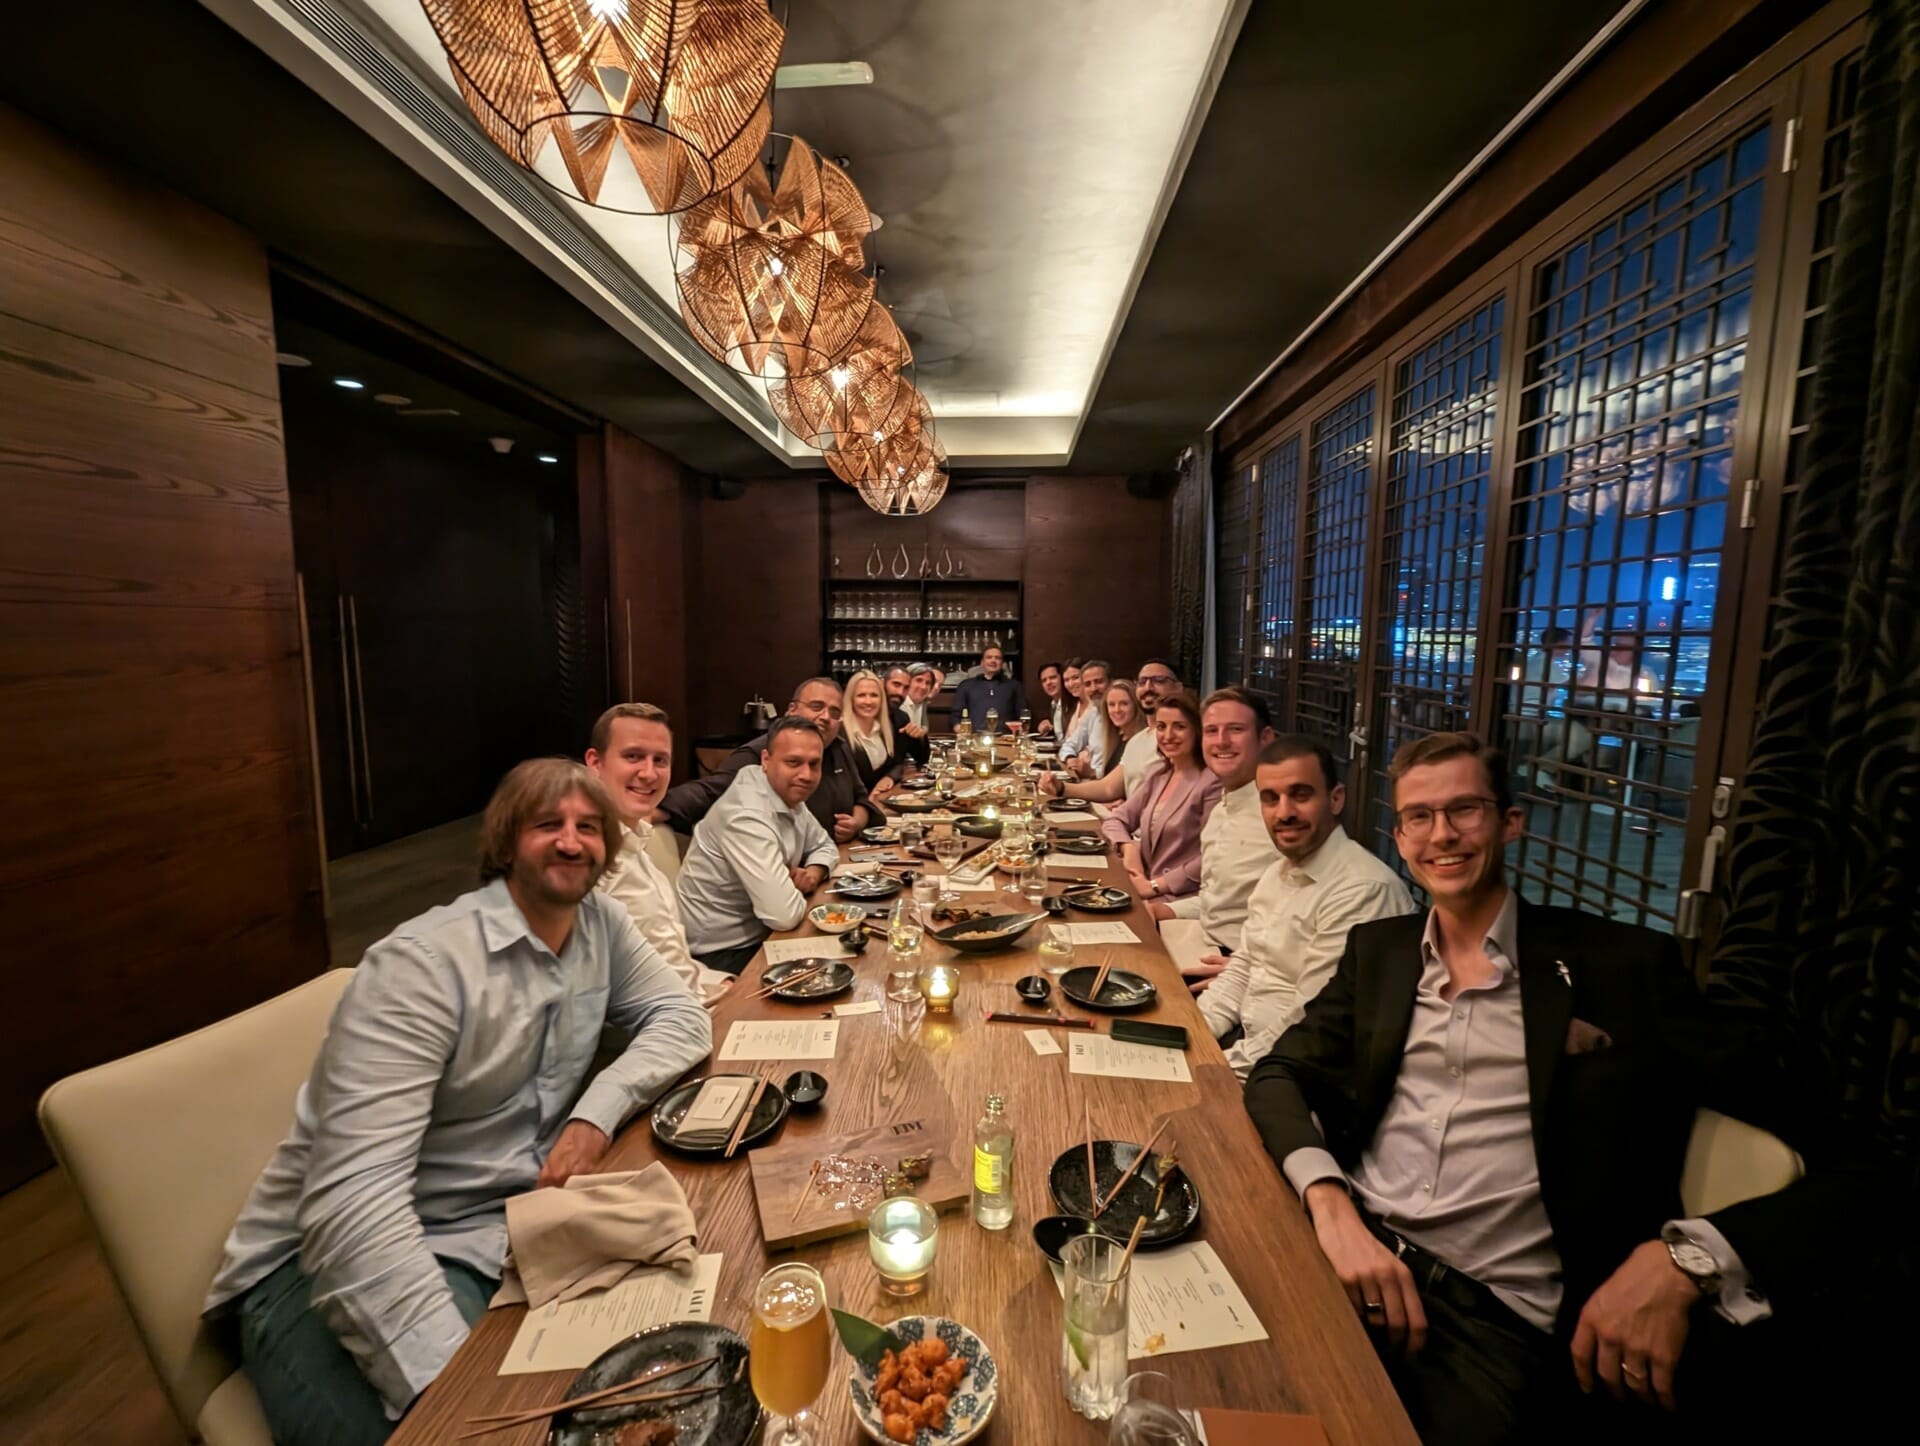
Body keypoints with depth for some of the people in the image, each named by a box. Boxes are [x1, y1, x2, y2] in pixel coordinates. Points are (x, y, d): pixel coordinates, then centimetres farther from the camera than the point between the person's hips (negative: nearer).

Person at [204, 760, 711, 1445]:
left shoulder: (601, 924, 0)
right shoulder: (424, 962, -21)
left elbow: (682, 1016, 3)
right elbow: (352, 1196, -27)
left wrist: (599, 1110, -16)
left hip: (503, 1227, 6)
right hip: (340, 1254, -5)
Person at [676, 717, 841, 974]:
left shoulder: (789, 796, 0)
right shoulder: (748, 815, -28)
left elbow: (824, 846, 15)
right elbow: (785, 914, -33)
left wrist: (814, 872, -6)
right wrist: (799, 889, -11)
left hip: (759, 934, 8)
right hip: (723, 954, -8)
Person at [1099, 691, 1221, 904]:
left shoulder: (1212, 782, -13)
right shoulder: (1157, 773, 10)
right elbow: (1116, 820, 12)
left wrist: (1155, 886, -14)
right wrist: (1129, 847, -8)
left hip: (1180, 899, -7)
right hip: (1142, 888, 7)